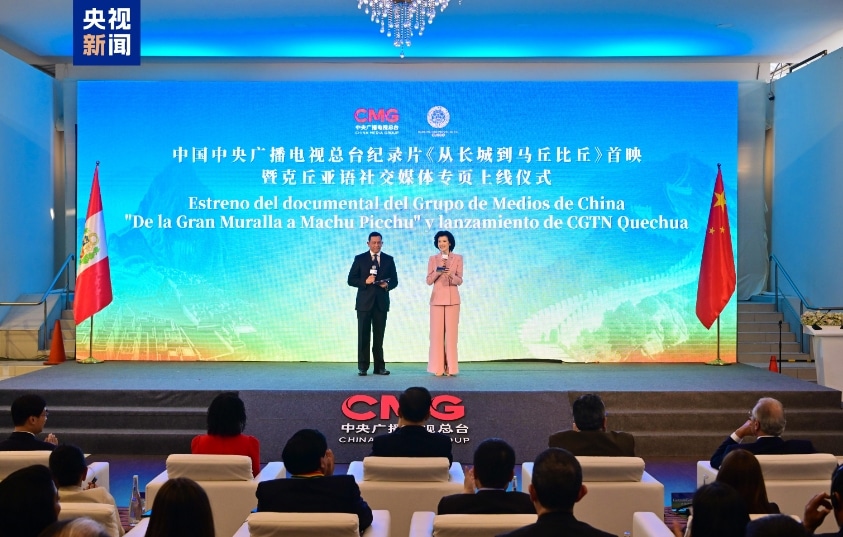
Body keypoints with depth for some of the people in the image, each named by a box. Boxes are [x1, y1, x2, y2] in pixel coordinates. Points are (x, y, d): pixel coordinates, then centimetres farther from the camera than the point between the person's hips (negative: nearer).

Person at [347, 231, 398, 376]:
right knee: (363, 336, 1)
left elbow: (394, 280, 8)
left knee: (379, 336, 7)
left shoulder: (388, 259, 8)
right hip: (364, 302, -1)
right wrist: (365, 282, -16)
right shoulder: (360, 259, 2)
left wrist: (387, 285, -13)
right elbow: (351, 280, -1)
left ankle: (379, 367, 13)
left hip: (381, 302, 2)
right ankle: (362, 367, 7)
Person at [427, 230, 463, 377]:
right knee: (437, 332, -2)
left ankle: (450, 367, 2)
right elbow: (429, 281, 3)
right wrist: (438, 272, -14)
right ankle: (438, 367, 2)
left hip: (452, 298, -1)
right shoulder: (433, 259, 7)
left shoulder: (458, 258, 5)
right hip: (437, 298, 1)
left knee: (451, 332, -3)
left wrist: (451, 275, -19)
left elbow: (460, 281, 1)